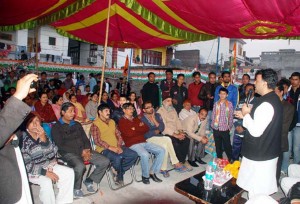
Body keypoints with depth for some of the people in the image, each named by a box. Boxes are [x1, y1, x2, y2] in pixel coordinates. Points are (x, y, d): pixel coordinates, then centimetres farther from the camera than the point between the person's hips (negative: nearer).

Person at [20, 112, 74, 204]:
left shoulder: (42, 134, -1)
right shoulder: (22, 139, -16)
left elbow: (52, 153, -7)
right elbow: (26, 164, -18)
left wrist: (44, 138, -23)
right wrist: (45, 172, -21)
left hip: (47, 165, 6)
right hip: (30, 170, -5)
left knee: (69, 172, -8)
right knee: (46, 182, -32)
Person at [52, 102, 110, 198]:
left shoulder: (77, 124, 18)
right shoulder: (57, 127, 0)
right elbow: (61, 146, -10)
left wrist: (87, 150, -7)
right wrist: (81, 152, -16)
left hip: (83, 151, 6)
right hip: (68, 153, -6)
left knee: (105, 161, -10)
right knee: (80, 166, -37)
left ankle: (89, 181, 11)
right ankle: (76, 188, -6)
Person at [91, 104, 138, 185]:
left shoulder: (112, 122, 17)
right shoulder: (95, 124, -4)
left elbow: (118, 135, 14)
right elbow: (97, 141, -13)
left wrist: (119, 146, -3)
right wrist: (110, 147, -20)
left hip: (116, 147, 7)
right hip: (104, 149, -6)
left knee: (134, 155, -13)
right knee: (118, 158, -34)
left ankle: (119, 171, 2)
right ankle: (120, 175, -1)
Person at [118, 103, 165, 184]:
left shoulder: (136, 119, 21)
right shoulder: (122, 121, 0)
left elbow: (146, 129, 11)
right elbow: (129, 133, -14)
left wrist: (135, 129, -4)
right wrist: (140, 128, 2)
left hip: (144, 142, 7)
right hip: (133, 144, -7)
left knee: (161, 151, -5)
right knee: (145, 154, -34)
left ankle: (152, 172, 3)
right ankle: (145, 176, -8)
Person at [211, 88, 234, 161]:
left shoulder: (229, 104, -3)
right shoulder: (216, 104, 4)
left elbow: (231, 116, -1)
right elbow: (213, 115, 7)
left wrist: (230, 127, 0)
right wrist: (213, 125, 2)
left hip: (225, 129, -3)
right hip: (216, 129, 3)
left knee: (227, 146, 3)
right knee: (218, 146, 14)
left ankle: (230, 160, 21)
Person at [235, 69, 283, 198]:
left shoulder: (266, 104, -26)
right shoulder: (273, 99, 8)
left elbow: (255, 131, -27)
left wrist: (246, 114, -15)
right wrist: (246, 116, 11)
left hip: (260, 156, -10)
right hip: (267, 152, 10)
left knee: (257, 193, 5)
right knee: (262, 191, 22)